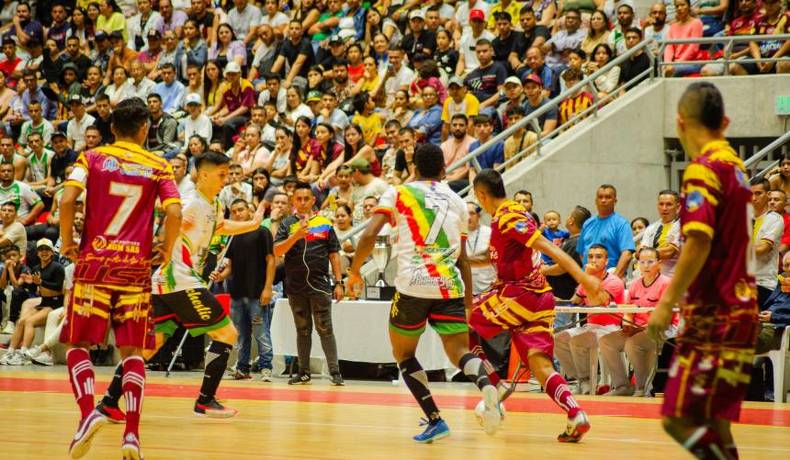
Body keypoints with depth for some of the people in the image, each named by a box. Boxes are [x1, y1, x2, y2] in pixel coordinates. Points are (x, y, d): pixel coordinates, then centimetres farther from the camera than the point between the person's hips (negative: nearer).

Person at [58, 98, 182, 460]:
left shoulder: (92, 158, 5)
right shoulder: (159, 167, 7)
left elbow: (67, 201, -10)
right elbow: (174, 213, -7)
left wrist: (66, 243, 3)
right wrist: (166, 252, 8)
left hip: (94, 262, -1)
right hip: (137, 266, 1)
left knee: (78, 343, 7)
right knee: (132, 351, 6)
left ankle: (88, 412, -16)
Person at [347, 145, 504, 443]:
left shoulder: (398, 193, 9)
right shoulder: (456, 201, 18)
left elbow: (369, 235, -3)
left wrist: (354, 271, 11)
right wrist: (469, 301, 26)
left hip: (413, 284, -2)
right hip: (450, 286, 2)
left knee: (404, 354, 16)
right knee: (459, 352, 4)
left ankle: (435, 420, 3)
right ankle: (485, 384, -31)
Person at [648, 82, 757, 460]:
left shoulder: (703, 169, -12)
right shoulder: (735, 165, 16)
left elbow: (699, 242, -22)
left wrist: (667, 302, -18)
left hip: (713, 315, -9)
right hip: (739, 309, 9)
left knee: (680, 420, -9)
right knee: (712, 423, 11)